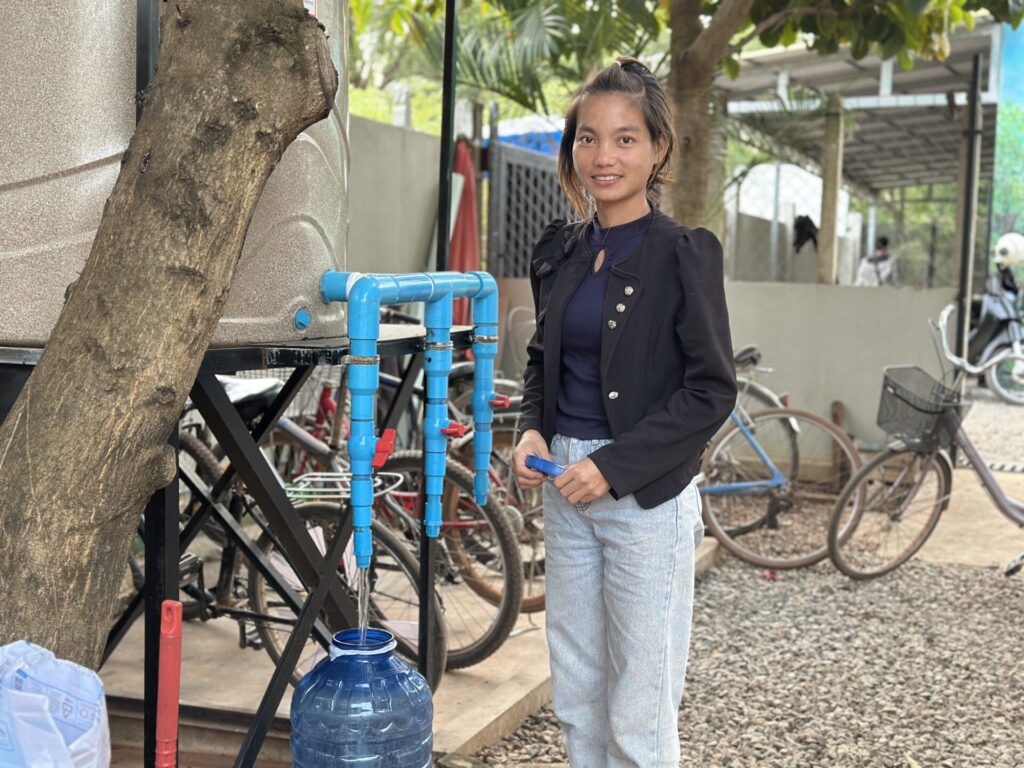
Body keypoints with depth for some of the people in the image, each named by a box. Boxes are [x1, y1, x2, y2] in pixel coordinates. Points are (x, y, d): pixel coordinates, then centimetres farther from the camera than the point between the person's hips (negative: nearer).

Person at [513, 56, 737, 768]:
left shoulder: (685, 253, -9)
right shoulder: (559, 252, 9)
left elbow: (711, 391, -12)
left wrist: (613, 466, -18)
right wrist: (532, 431, 0)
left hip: (647, 495, -6)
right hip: (565, 486, 6)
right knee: (575, 702, 15)